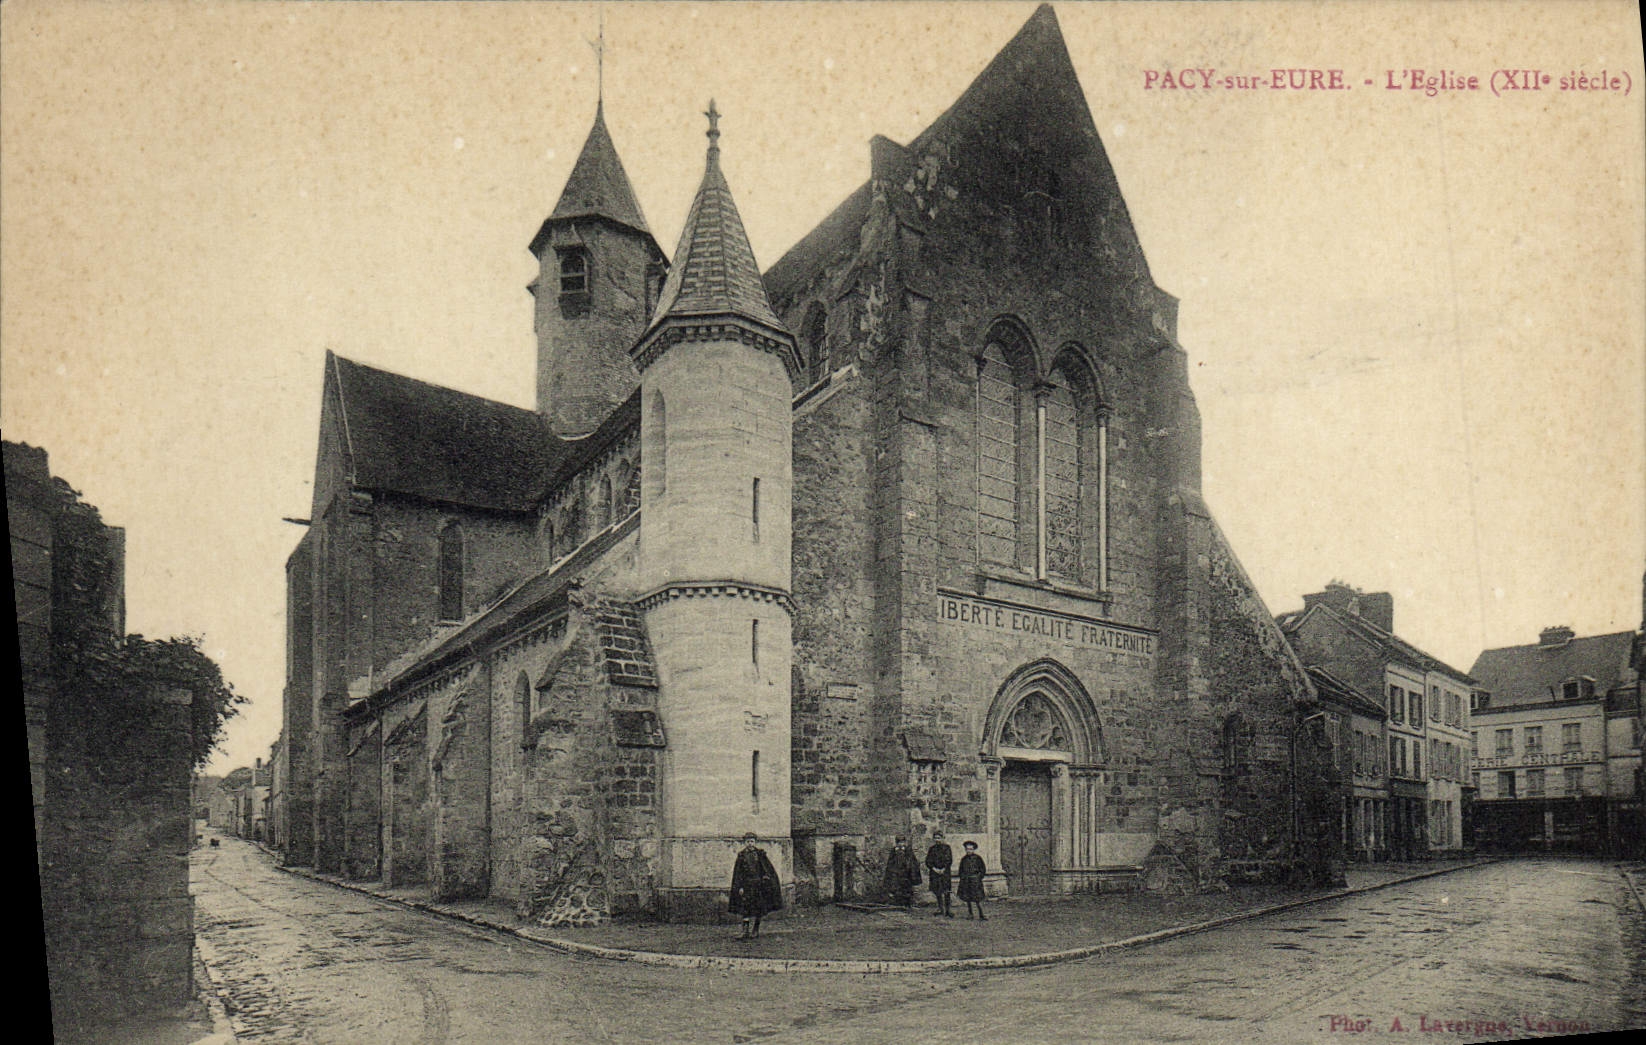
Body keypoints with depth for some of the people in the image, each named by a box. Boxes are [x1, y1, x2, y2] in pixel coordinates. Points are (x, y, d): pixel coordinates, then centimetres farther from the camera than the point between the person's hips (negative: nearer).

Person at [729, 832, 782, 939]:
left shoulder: (760, 854, 3)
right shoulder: (741, 855, 4)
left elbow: (767, 868, 6)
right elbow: (738, 873, 3)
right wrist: (740, 887, -4)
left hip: (758, 883, 0)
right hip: (746, 884, 0)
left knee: (757, 909, 3)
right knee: (746, 909, -9)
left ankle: (755, 931, 11)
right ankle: (745, 931, -13)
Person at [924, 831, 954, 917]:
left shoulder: (946, 848, 4)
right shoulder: (932, 849, 13)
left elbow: (949, 860, -1)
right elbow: (928, 861, 8)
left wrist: (943, 869, -10)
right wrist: (934, 869, -6)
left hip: (945, 871, -3)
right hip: (934, 871, 3)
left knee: (945, 892, -8)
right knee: (937, 891, 4)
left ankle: (947, 909, -6)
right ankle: (940, 909, 13)